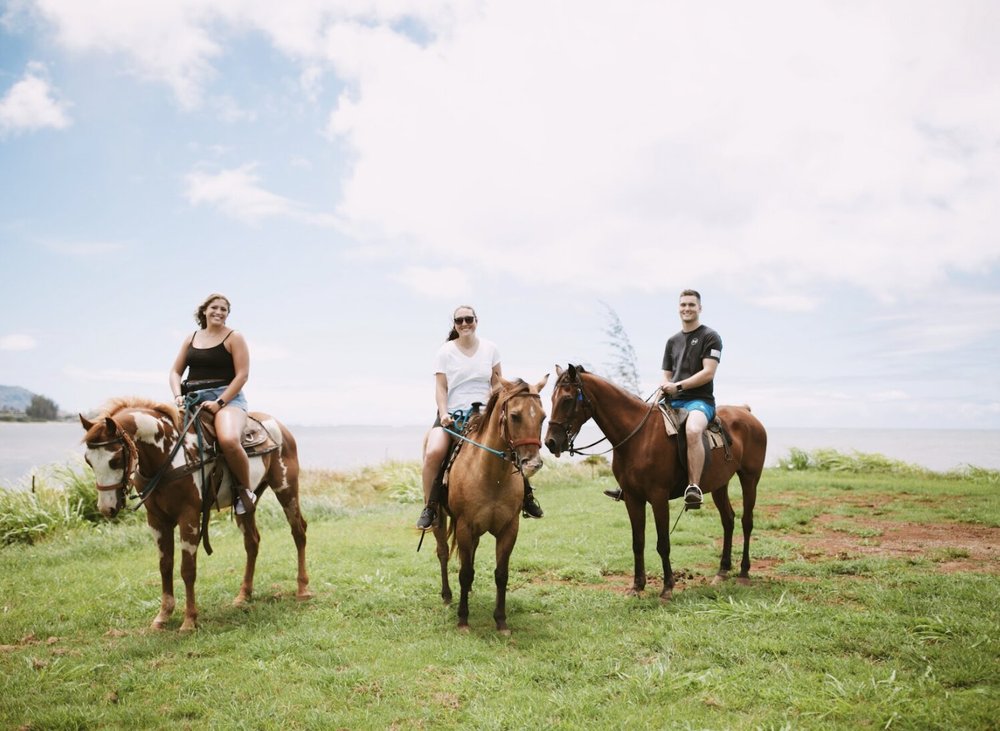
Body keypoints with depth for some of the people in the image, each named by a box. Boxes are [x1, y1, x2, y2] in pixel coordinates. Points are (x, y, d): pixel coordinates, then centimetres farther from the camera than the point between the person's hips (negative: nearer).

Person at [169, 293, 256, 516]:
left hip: (227, 398, -5)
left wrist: (219, 403, -15)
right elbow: (175, 372, 18)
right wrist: (178, 396, -3)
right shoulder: (191, 339, 18)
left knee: (229, 440, -35)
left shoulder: (234, 338, 3)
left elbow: (242, 374, -5)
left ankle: (245, 491, -11)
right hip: (192, 399, 6)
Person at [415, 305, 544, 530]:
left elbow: (497, 384, 11)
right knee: (433, 452, -28)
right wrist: (444, 414, -18)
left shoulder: (490, 349, 7)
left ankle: (526, 497, 6)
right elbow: (441, 388, -3)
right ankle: (429, 507, -10)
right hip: (453, 414, -2)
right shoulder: (445, 352, 1)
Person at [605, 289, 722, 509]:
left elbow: (708, 372, -11)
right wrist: (664, 387, -2)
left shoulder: (710, 337, 0)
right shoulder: (672, 341, 19)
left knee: (693, 430, -39)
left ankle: (694, 487, -37)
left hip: (699, 401, -7)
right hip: (672, 402, 7)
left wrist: (678, 386, -18)